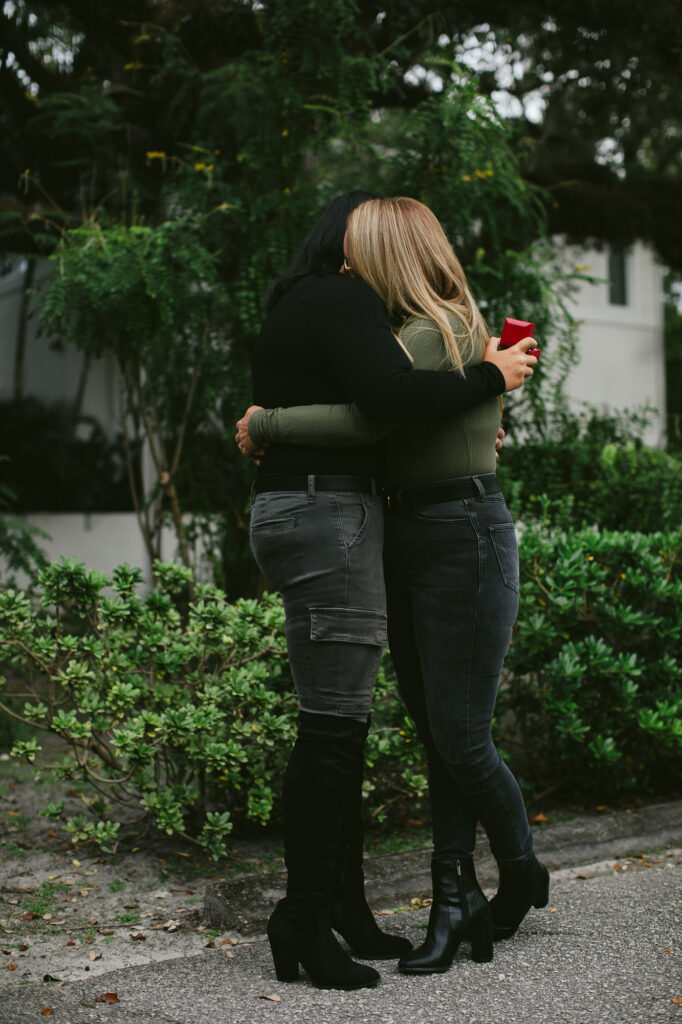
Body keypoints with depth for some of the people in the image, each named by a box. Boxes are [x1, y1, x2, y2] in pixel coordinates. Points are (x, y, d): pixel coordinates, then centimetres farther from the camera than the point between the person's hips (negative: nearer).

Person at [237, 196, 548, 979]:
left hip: (464, 535, -9)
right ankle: (455, 902, 12)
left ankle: (522, 874, 21)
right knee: (436, 737, 7)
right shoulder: (410, 333, 16)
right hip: (407, 539, 9)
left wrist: (263, 424, -13)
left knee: (460, 737, -4)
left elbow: (365, 419, -24)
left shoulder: (441, 330, -13)